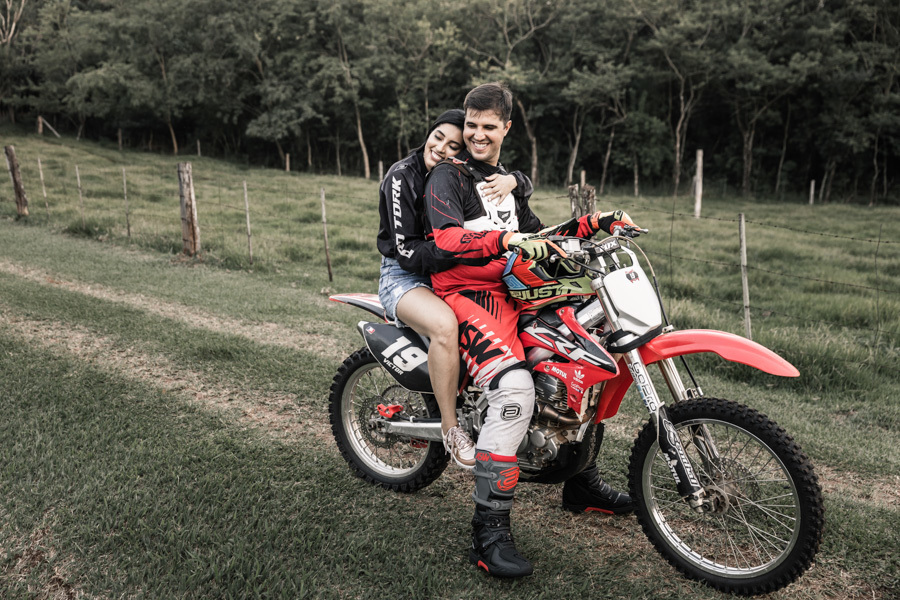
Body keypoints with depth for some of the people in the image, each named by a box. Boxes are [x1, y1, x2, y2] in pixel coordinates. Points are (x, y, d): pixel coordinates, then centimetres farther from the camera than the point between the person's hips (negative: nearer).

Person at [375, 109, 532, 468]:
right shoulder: (402, 176, -11)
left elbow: (525, 184, 8)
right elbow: (406, 250, -18)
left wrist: (511, 180, -17)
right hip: (404, 277, -6)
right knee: (444, 324, -37)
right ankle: (450, 427, -23)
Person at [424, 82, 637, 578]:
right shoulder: (448, 175, -2)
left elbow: (535, 238, 25)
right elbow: (447, 238, -21)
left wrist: (591, 224, 13)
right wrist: (507, 240, -35)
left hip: (514, 291, 9)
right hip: (466, 293, -8)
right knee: (515, 389, -32)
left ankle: (582, 482, 25)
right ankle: (489, 529, -25)